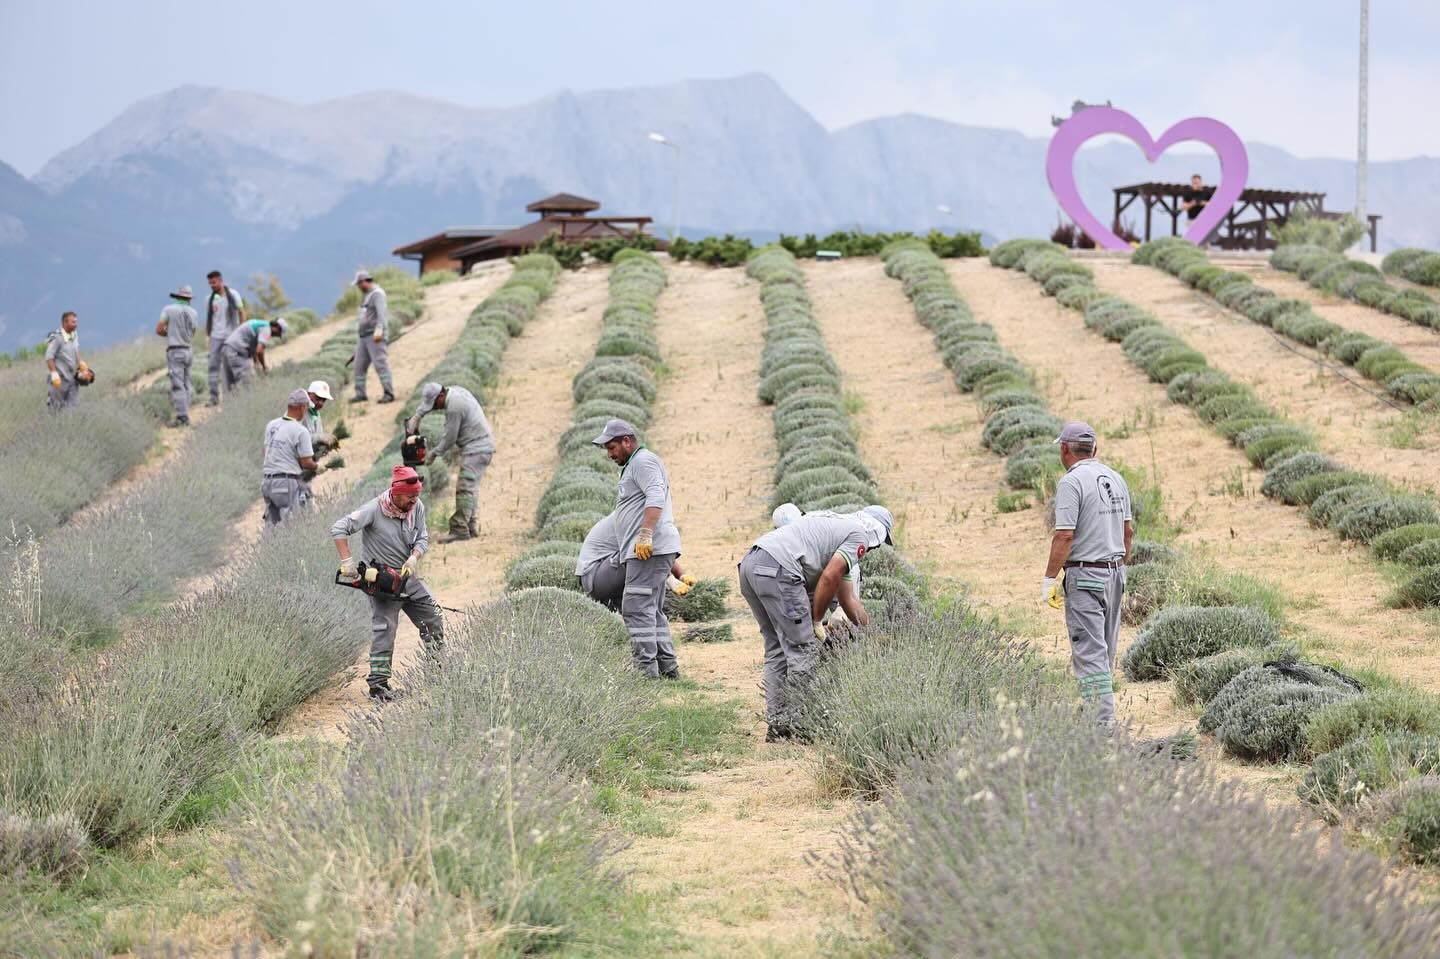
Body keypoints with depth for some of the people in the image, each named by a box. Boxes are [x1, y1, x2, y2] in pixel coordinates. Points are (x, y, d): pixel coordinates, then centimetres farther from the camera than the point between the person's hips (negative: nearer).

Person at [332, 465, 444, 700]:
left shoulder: (416, 507, -4)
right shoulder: (374, 510, -21)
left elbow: (422, 538, 1)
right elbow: (338, 529, -25)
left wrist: (413, 559, -19)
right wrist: (347, 562, -30)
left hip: (407, 575, 7)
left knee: (434, 621, 11)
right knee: (384, 629, -11)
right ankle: (377, 683, -8)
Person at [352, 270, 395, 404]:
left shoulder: (377, 294, -10)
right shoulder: (367, 295, 20)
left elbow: (381, 313, -24)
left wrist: (379, 329, -36)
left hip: (375, 336, -10)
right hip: (363, 336, 10)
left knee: (381, 364, -13)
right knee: (359, 366, 7)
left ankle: (389, 394, -14)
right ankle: (360, 394, 13)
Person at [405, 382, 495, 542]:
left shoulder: (454, 408, -22)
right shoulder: (454, 391, 8)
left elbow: (449, 438, -15)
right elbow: (426, 403, 25)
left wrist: (434, 454, -1)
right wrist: (416, 417, 13)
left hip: (476, 449, -11)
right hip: (480, 447, 11)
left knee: (465, 489, -15)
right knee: (467, 488, 12)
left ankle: (460, 529, -19)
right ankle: (471, 526, 14)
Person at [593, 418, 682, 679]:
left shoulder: (643, 461, -5)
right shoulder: (632, 466, 28)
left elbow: (656, 497, -21)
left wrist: (646, 535, -31)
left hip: (649, 549, -11)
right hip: (645, 550, 11)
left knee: (637, 608, -14)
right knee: (652, 611, 14)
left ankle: (646, 667, -17)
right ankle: (668, 667, 16)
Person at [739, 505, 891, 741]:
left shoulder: (835, 524, 34)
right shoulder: (859, 536, 7)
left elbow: (848, 600, 38)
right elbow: (829, 578, -7)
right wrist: (816, 622, 4)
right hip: (777, 568, -10)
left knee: (778, 649, 16)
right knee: (804, 650, -2)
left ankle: (776, 725, 15)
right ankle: (796, 724, -1)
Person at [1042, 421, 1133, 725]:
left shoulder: (1071, 482, -14)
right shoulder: (1116, 478, 10)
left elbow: (1064, 536, -19)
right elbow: (1128, 530, 15)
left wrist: (1049, 579, -13)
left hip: (1085, 575, -8)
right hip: (1115, 571, 8)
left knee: (1089, 652, -8)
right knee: (1106, 649, 16)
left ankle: (1103, 720, -14)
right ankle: (1101, 709, 24)